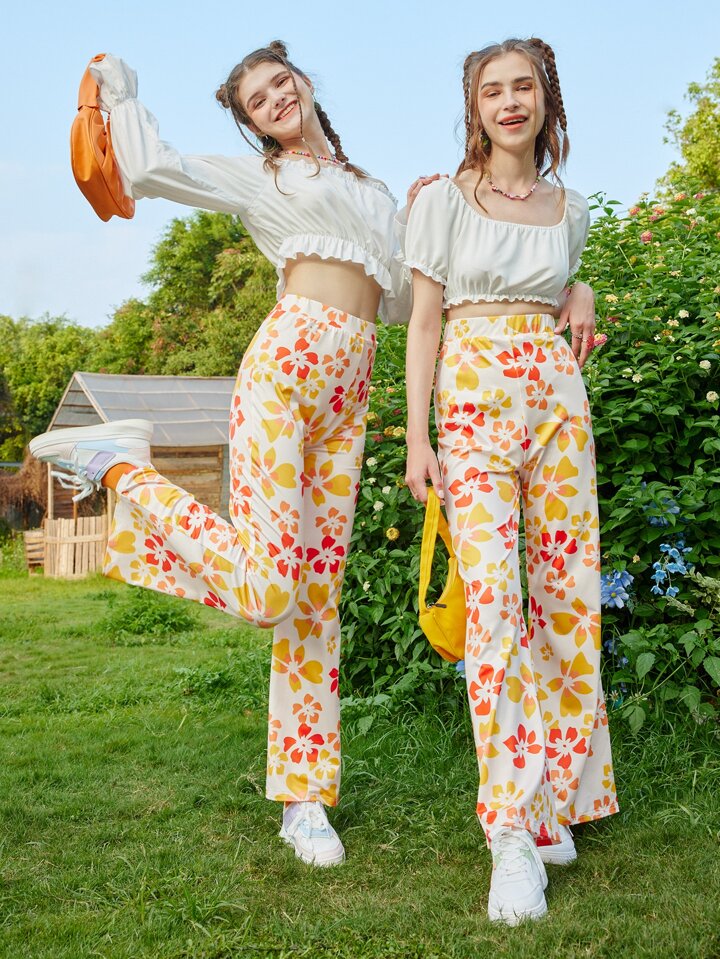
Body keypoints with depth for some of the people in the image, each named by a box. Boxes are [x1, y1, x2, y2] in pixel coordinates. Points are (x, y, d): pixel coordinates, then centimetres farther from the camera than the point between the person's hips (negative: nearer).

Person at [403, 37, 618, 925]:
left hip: (557, 395, 4)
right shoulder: (445, 200, 3)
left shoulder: (569, 210, 14)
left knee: (567, 590, 0)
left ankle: (554, 796, 13)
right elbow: (424, 322, 0)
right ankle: (512, 833, -12)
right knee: (492, 598, -14)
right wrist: (417, 437, -6)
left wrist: (575, 306, 9)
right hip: (474, 396, -4)